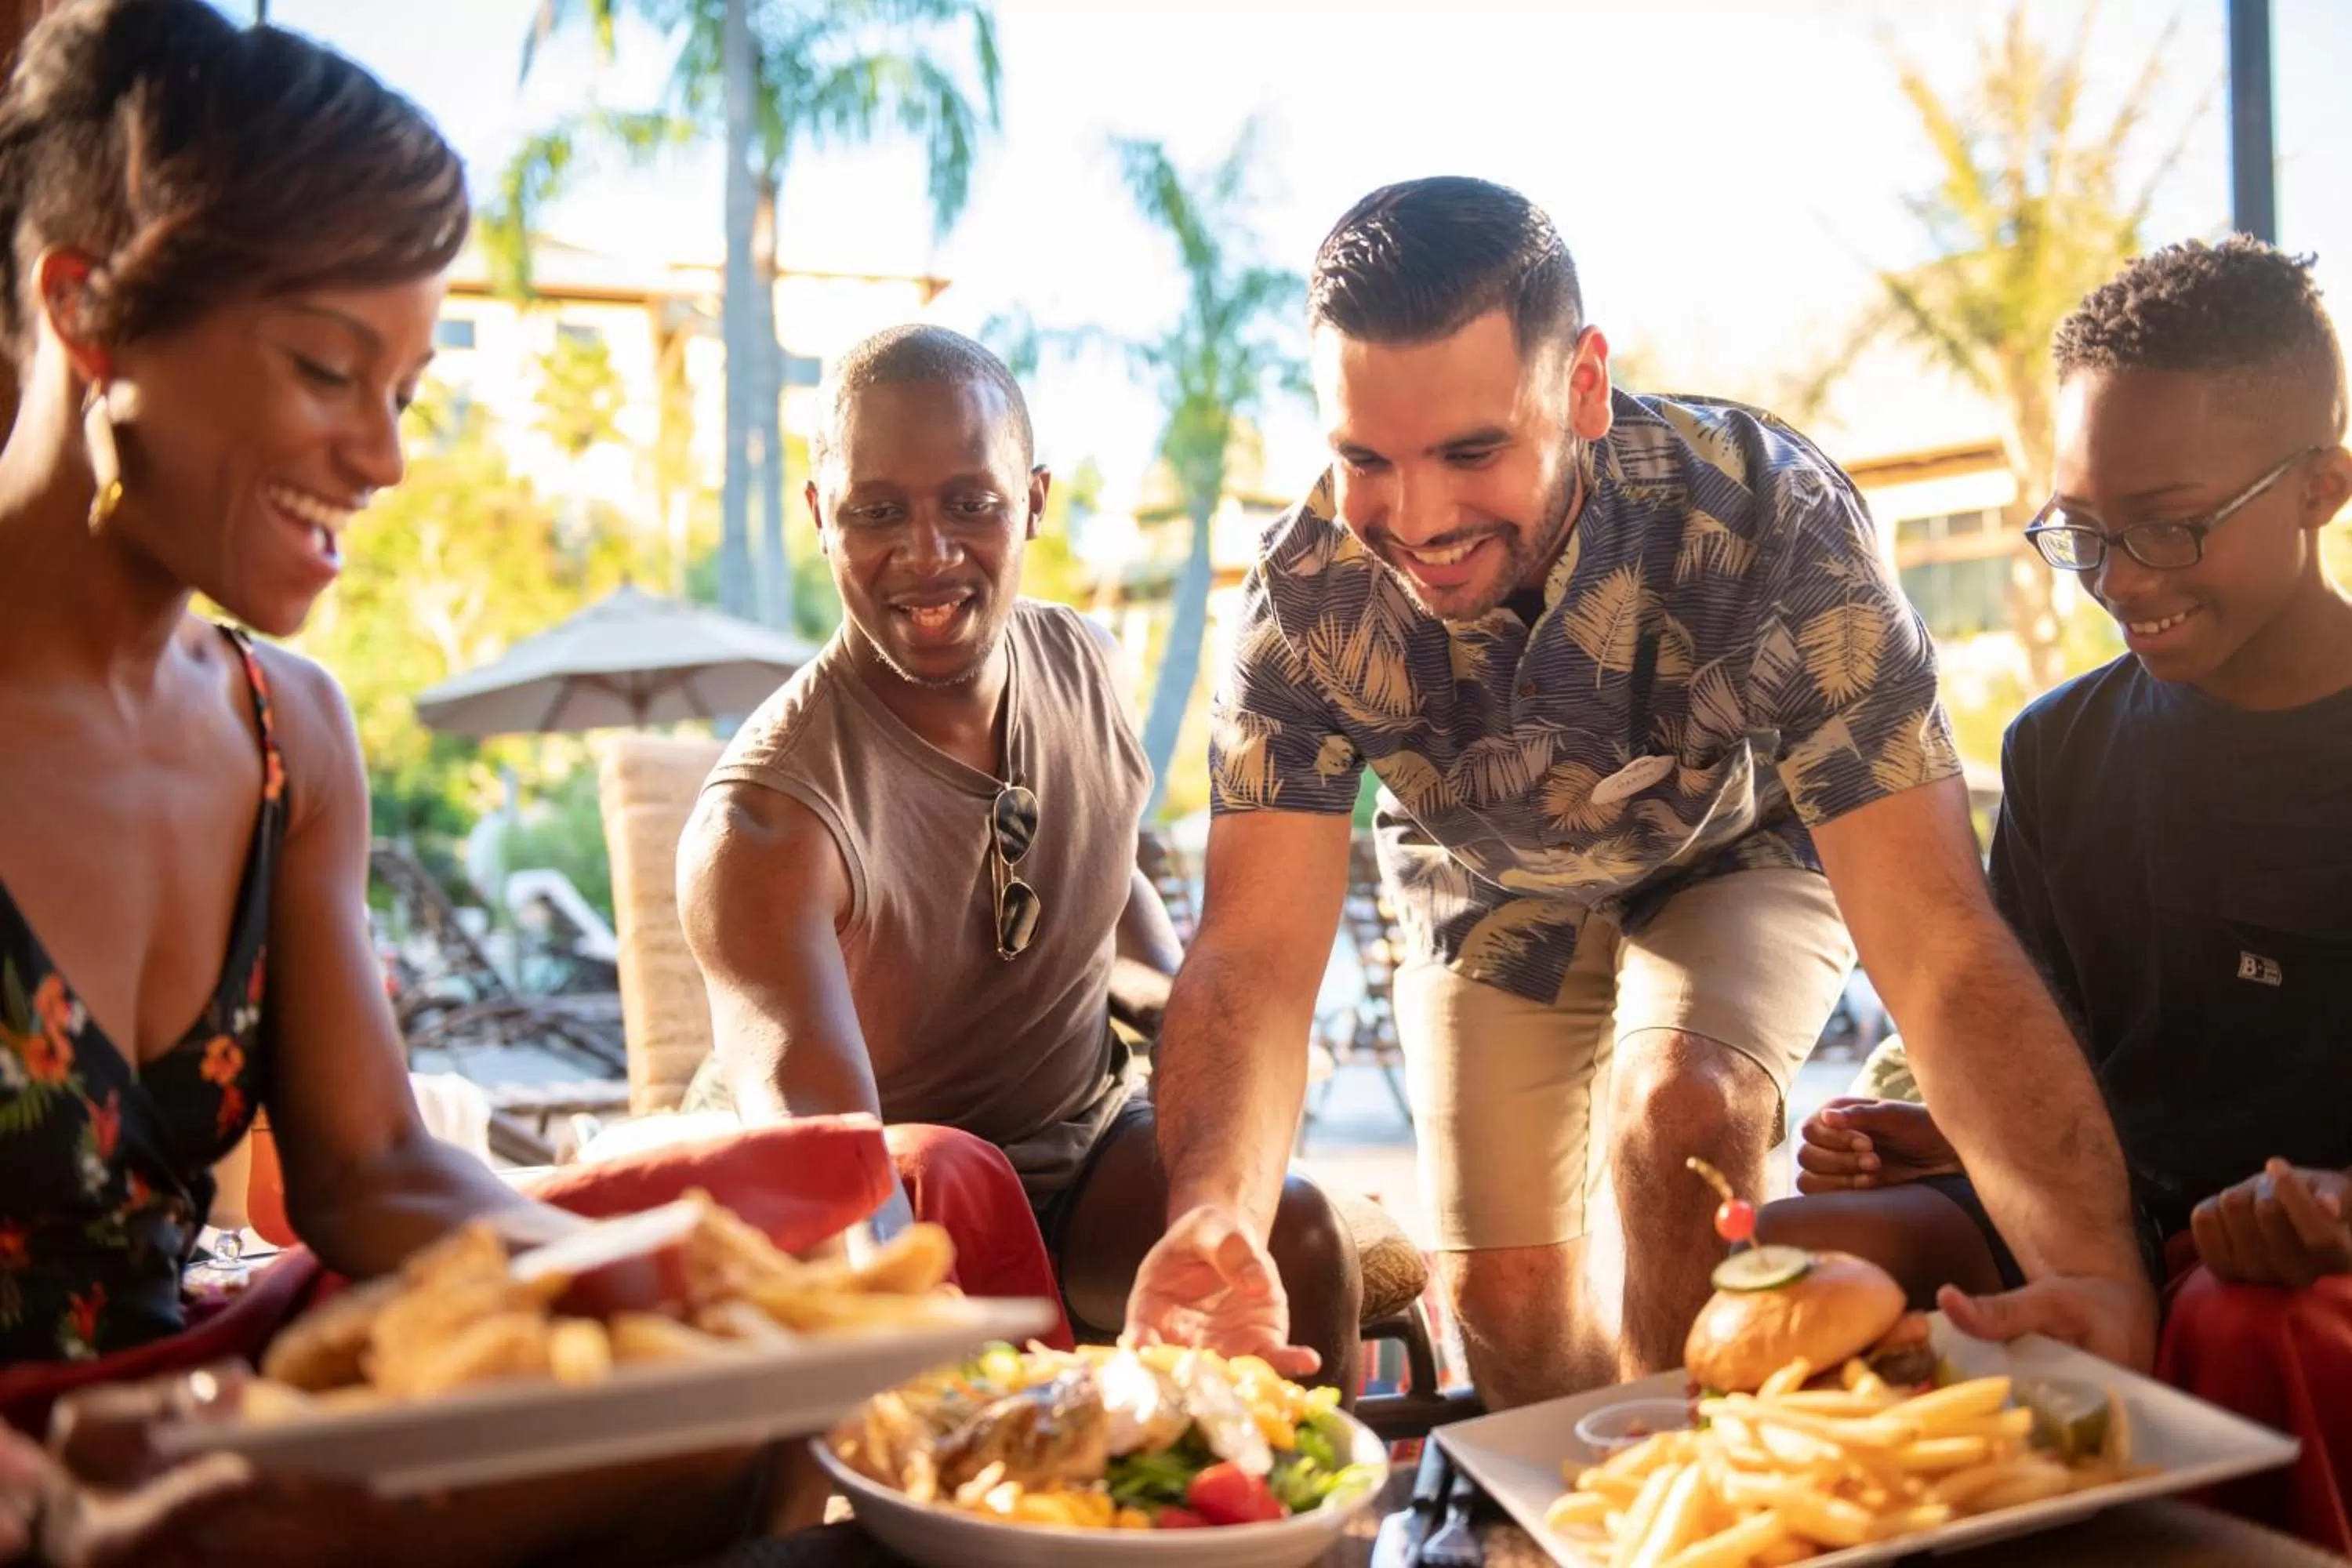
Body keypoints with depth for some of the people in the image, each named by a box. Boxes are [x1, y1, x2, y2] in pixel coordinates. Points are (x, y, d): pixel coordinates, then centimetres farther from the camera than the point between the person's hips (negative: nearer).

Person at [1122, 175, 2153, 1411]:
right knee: (1504, 1298, -3)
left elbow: (1939, 951, -40)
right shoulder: (1308, 589, -30)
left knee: (1682, 1106, -30)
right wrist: (1214, 1210, -53)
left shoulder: (1771, 521, -38)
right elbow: (1256, 953, -32)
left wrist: (2104, 1292, -52)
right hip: (1493, 892, 2)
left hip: (1736, 858, -2)